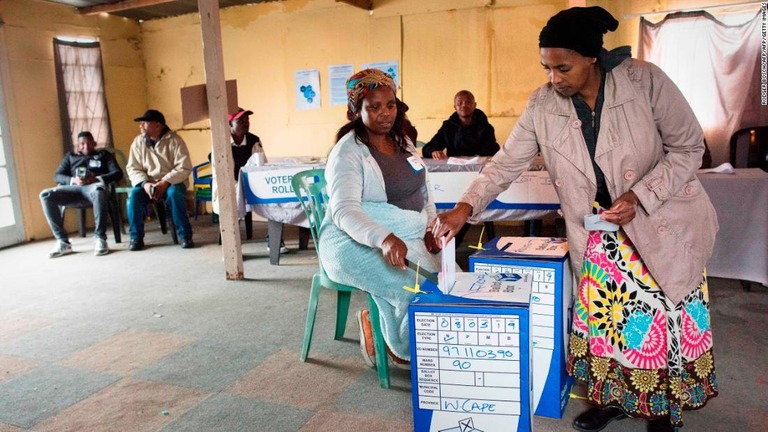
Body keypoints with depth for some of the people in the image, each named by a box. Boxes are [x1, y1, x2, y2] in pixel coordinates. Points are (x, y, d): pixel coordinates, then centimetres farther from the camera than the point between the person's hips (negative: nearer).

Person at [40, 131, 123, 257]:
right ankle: (63, 242, -26)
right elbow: (57, 176, 18)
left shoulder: (103, 154, 25)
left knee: (98, 190, -42)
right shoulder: (70, 156, 32)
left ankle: (100, 239, -40)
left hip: (94, 185, -3)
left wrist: (97, 179, -10)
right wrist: (73, 180, -5)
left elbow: (118, 173, 8)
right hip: (74, 187, 4)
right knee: (45, 195, -25)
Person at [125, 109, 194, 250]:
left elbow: (184, 168, -14)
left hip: (172, 182, -3)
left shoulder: (174, 140, -8)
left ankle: (184, 235, -22)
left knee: (174, 193, -35)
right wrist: (144, 183, -18)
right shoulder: (138, 142, 3)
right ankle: (136, 237, -13)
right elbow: (132, 168, 2)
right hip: (147, 183, 3)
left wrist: (165, 183, -24)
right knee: (134, 194, -25)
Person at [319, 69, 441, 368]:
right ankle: (401, 351, 4)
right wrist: (384, 239, -41)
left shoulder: (402, 141, 12)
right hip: (355, 243, -7)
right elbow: (345, 211, -24)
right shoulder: (347, 153, -11)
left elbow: (422, 189, 23)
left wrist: (431, 227, 6)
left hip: (405, 239, 7)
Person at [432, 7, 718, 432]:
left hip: (664, 219, -2)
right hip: (598, 226, 3)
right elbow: (506, 162, -6)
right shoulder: (542, 105, -10)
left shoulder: (645, 81, -18)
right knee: (600, 313, 3)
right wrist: (465, 207, -18)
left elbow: (688, 147, -10)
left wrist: (640, 196, -22)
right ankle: (613, 397, 25)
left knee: (665, 315, 2)